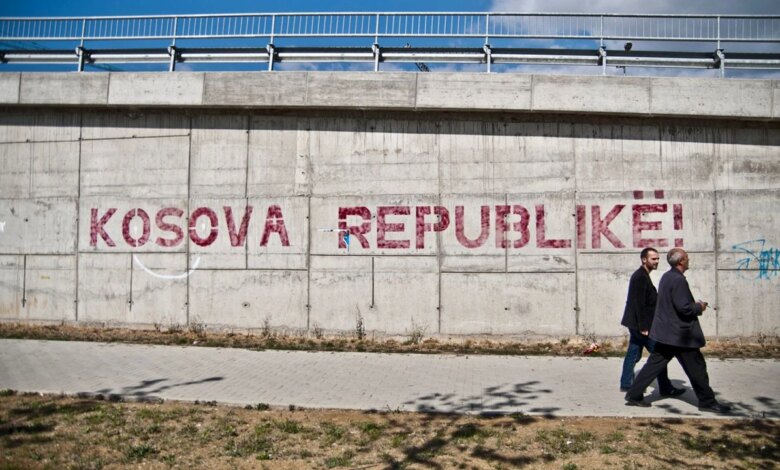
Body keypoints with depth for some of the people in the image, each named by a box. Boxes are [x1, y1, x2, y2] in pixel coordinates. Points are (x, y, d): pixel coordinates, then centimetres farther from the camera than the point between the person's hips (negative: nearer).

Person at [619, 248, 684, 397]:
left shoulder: (641, 276, 15)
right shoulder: (640, 277, -18)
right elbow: (639, 304, -22)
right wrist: (643, 327, -22)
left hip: (636, 324, 10)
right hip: (641, 324, -10)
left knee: (633, 354, 13)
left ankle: (626, 384, 19)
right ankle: (666, 388, 4)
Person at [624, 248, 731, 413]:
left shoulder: (666, 277, 11)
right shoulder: (679, 280, -19)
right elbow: (684, 308, -23)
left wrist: (695, 305, 16)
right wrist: (699, 307, -5)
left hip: (665, 332, 9)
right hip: (680, 334, -9)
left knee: (655, 364, 10)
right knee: (697, 368, 5)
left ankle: (634, 395, 9)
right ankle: (707, 402, 16)